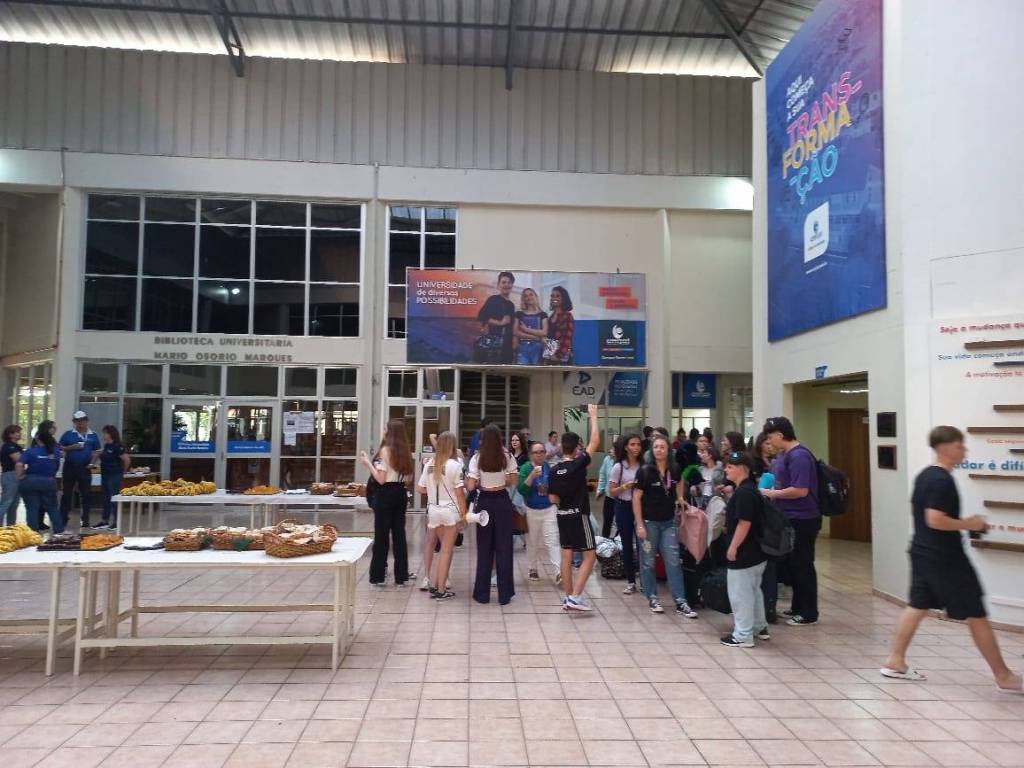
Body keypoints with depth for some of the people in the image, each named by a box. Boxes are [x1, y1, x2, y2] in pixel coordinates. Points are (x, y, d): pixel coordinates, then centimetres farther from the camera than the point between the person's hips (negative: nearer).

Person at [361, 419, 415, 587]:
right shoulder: (405, 452, 8)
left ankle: (378, 576, 9)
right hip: (401, 495, 6)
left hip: (386, 495, -6)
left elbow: (381, 479, -15)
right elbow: (408, 479, 11)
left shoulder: (385, 450, -12)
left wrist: (368, 463, -8)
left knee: (381, 536, 3)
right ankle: (401, 576, 13)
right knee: (399, 535, 9)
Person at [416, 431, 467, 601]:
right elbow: (459, 492, -12)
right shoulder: (454, 465, -12)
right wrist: (464, 513, -4)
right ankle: (441, 590, 8)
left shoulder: (429, 464, 2)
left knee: (445, 548, 18)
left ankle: (436, 585, 17)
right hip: (450, 511, -5)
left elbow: (420, 489, 6)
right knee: (447, 550, 4)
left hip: (433, 510, 5)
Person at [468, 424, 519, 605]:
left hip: (485, 502, 0)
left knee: (484, 547, 9)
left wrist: (472, 480, 8)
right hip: (503, 502, 1)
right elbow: (512, 481, -4)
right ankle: (504, 594, 11)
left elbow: (470, 486, -13)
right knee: (503, 546, 7)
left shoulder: (477, 458, -9)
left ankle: (482, 593, 15)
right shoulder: (507, 457, -5)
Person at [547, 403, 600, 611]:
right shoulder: (578, 464, -14)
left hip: (563, 515, 6)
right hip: (579, 515, -6)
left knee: (566, 556, 10)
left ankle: (568, 597, 15)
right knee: (589, 556, 0)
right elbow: (595, 442, -10)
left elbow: (553, 498, 5)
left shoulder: (554, 470, 1)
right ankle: (575, 597, -7)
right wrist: (593, 416, -2)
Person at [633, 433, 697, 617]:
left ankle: (680, 602, 5)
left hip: (669, 522, 3)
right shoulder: (645, 471, -10)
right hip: (649, 522, -3)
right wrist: (639, 524, -13)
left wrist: (680, 499, 8)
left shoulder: (674, 470, 1)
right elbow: (636, 498, -10)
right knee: (648, 562, 6)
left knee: (673, 561, 1)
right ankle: (652, 598, 20)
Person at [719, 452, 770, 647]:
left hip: (744, 554, -10)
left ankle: (743, 636, 7)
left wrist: (733, 548, -20)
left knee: (740, 594, -1)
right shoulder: (749, 489, 10)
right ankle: (760, 628, 33)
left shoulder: (744, 492, -22)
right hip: (755, 552, 10)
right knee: (753, 590, 21)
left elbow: (744, 523, -26)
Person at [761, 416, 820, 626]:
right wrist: (771, 492, 6)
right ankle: (797, 607, 29)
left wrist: (772, 494, -17)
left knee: (802, 565, 0)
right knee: (793, 564, 17)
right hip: (790, 518, 10)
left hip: (802, 520, -10)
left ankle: (809, 613, 12)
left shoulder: (798, 456, -20)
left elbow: (800, 490, -26)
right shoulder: (784, 454, 10)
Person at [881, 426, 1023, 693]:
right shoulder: (943, 480, -20)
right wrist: (968, 524, -14)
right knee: (977, 616, 2)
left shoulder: (924, 475, 10)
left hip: (922, 552, 9)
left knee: (917, 606, 14)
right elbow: (935, 520, -26)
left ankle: (895, 661, 16)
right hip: (945, 558, -9)